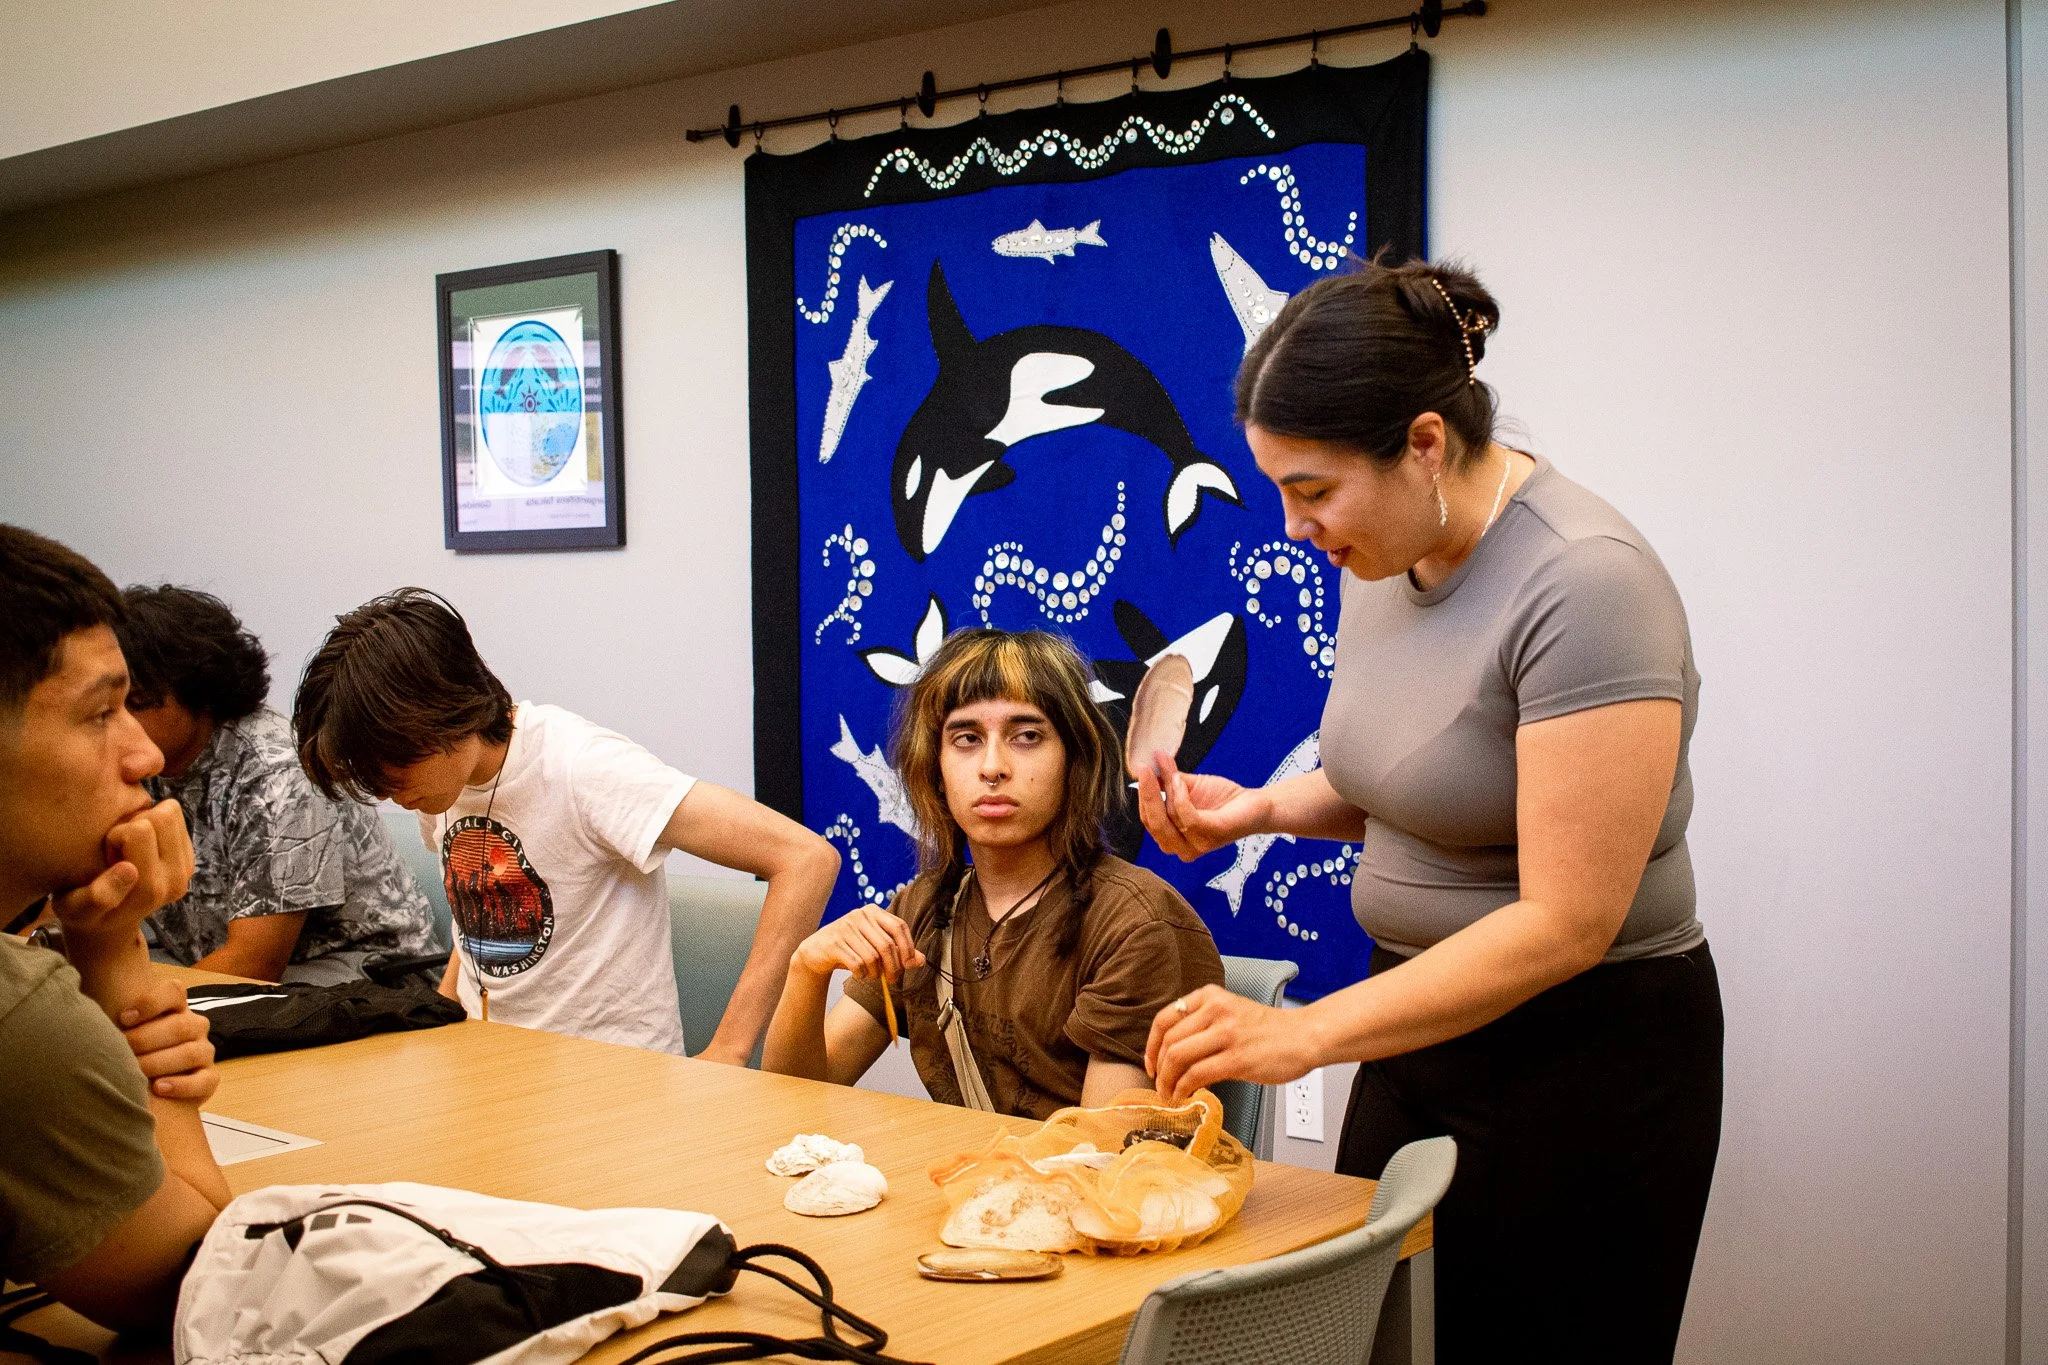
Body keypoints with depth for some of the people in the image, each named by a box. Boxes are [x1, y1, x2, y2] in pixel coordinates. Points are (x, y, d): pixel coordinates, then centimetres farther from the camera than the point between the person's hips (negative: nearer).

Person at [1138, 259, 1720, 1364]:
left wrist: (1306, 1034, -27)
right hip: (1424, 1018, 8)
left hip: (1581, 1056, -8)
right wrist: (1260, 808, 1)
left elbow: (1566, 922, -26)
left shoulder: (1584, 585, -24)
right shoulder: (1384, 559, 3)